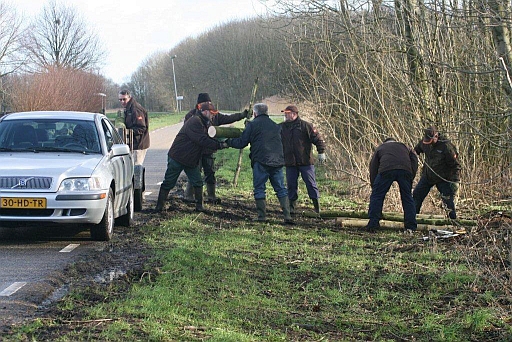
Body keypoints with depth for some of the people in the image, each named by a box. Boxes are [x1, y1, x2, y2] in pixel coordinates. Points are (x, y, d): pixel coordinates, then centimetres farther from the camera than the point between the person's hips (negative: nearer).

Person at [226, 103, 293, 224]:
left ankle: (262, 216, 0)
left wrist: (228, 142, 17)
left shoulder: (252, 125, 1)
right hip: (277, 161, 4)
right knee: (281, 189, 8)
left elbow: (241, 143, 1)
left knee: (259, 189, 5)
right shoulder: (276, 126, 18)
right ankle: (287, 215, -1)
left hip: (261, 161, -4)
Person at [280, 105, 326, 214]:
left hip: (305, 161, -4)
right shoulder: (281, 127, 10)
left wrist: (321, 152, -11)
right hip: (290, 163, 4)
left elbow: (318, 139, -4)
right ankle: (291, 207, 14)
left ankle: (317, 207, 7)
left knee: (311, 184, 0)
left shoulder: (305, 126, -4)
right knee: (291, 185, 5)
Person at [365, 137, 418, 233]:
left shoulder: (380, 148, 34)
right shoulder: (405, 147, 38)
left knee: (376, 196, 8)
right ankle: (411, 226, 12)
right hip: (405, 170, 2)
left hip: (386, 169, -2)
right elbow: (414, 160, 20)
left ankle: (372, 225, 3)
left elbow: (373, 168, 27)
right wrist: (411, 179, 19)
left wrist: (374, 186, 30)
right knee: (407, 198, 14)